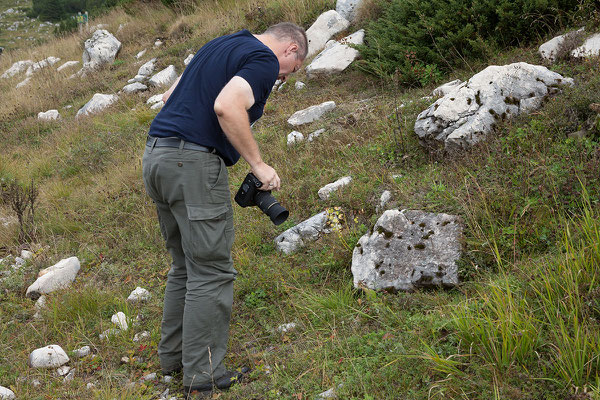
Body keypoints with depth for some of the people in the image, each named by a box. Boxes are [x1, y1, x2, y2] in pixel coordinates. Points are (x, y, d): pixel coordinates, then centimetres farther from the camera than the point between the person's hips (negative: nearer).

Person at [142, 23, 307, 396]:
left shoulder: (220, 45, 23)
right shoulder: (265, 60, -5)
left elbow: (170, 96, 25)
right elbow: (226, 107, -22)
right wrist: (259, 164, -15)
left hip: (156, 155, 10)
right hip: (194, 163, -9)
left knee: (186, 265, 20)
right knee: (212, 271, -2)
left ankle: (173, 354, 27)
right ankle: (202, 374, 3)